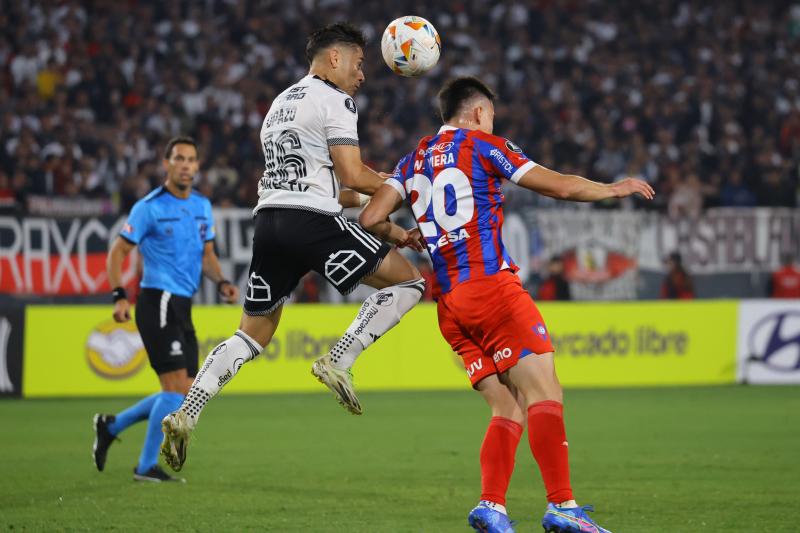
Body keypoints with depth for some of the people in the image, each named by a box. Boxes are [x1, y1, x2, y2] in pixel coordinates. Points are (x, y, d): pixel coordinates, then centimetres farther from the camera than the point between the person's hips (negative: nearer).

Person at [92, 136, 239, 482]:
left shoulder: (202, 206, 12)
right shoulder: (149, 207, -8)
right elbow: (118, 252, -5)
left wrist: (222, 282, 2)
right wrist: (120, 297, -16)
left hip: (182, 307, 8)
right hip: (157, 301, -8)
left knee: (185, 394, 8)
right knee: (177, 387, -12)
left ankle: (111, 426, 23)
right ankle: (147, 467, -2)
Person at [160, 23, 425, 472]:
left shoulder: (282, 103, 28)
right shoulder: (335, 101, -1)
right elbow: (353, 177, -9)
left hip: (270, 219, 8)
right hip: (312, 222, -8)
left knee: (253, 335, 15)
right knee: (409, 281, 3)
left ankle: (186, 413, 0)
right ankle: (339, 361, -8)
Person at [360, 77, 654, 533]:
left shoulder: (414, 161, 20)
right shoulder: (483, 145, 4)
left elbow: (370, 219, 13)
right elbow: (561, 186, 4)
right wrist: (614, 189, 20)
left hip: (448, 302, 7)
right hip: (491, 285, -7)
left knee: (509, 409, 7)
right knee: (545, 394, -11)